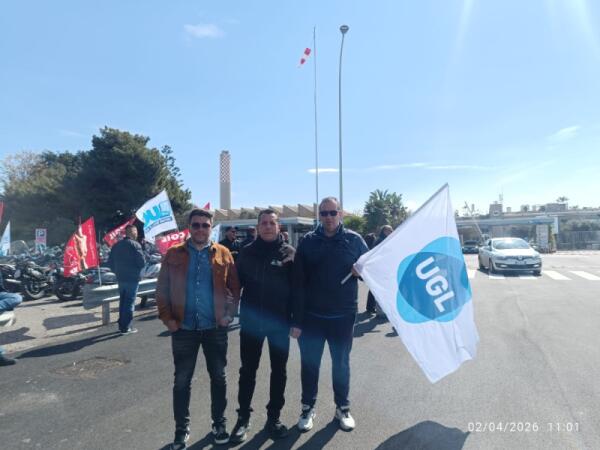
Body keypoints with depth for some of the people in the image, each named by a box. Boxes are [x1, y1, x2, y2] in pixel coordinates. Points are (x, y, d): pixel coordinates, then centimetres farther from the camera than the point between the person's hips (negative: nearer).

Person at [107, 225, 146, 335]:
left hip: (121, 278, 7)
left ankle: (121, 325, 23)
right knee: (129, 302, -1)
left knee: (122, 301, 17)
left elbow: (110, 262, 11)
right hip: (132, 278, -7)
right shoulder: (135, 244, -12)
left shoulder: (116, 245, 9)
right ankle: (125, 328, 1)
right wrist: (138, 268, 5)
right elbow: (142, 262, -16)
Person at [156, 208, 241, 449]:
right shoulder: (174, 254, -1)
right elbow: (162, 289, 2)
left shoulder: (223, 254, -1)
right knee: (182, 381, 11)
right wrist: (167, 318, -5)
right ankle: (181, 428, 29)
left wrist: (229, 314, -5)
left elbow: (235, 287, 2)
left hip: (215, 328, 0)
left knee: (218, 377, 13)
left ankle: (219, 423, 32)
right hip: (184, 328, 0)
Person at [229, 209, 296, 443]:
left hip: (279, 321, 0)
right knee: (248, 370, 12)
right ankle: (243, 417, 29)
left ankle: (274, 416, 30)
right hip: (251, 321, 1)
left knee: (279, 371, 12)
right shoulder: (247, 251, -1)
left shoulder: (289, 252, -4)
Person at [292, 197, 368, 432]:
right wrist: (297, 319, -7)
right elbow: (298, 282, -4)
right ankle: (308, 408, 31)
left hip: (343, 315, 0)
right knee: (309, 364, 12)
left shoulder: (354, 239, -2)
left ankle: (342, 408, 35)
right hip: (312, 315, 0)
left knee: (341, 363, 15)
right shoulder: (308, 241, -3)